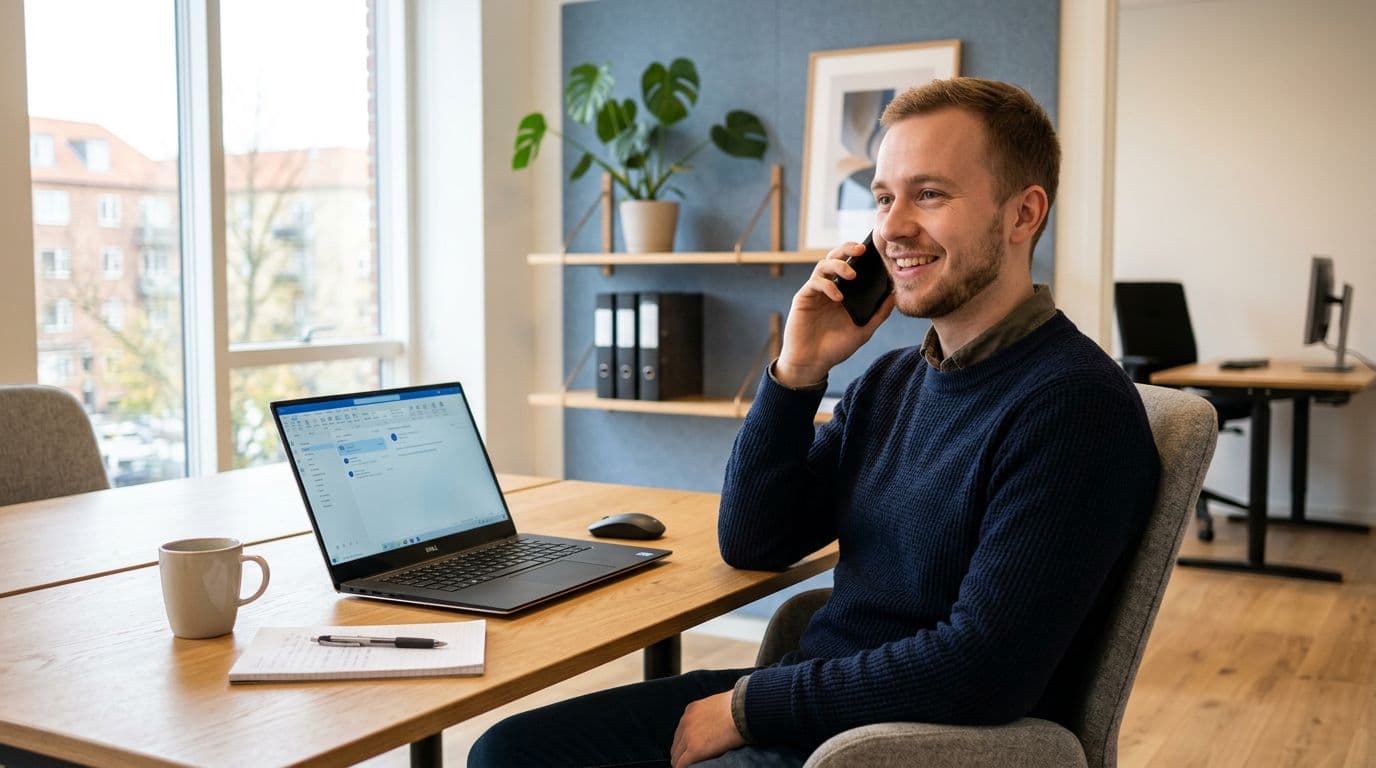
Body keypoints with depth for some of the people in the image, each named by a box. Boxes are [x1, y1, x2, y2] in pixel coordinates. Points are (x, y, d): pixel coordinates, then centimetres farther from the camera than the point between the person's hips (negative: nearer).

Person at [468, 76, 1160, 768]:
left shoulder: (1074, 402, -17)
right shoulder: (893, 380, 9)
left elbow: (984, 670, -24)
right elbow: (751, 543, 10)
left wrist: (751, 703, -15)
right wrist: (797, 371, -3)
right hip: (810, 699, 8)